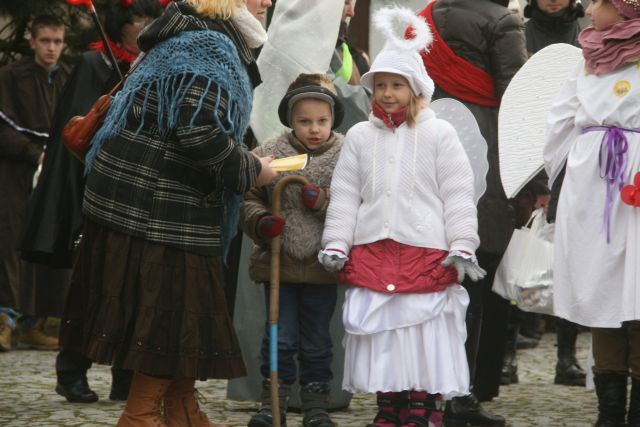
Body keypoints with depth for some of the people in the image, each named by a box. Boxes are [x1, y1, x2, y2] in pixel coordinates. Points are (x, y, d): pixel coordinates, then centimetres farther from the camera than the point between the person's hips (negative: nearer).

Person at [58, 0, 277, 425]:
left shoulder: (183, 42, 19)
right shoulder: (209, 51, -14)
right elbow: (200, 134, -25)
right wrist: (251, 170, -11)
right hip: (162, 211, -10)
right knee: (171, 315, -4)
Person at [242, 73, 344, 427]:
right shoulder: (269, 153, -2)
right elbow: (249, 199, 1)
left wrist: (322, 201, -21)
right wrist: (260, 222, -18)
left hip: (322, 265, 0)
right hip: (277, 263, 0)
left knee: (316, 341, 11)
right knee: (279, 337, 6)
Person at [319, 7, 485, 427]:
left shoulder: (439, 134, 2)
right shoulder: (360, 136, 11)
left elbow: (458, 195, 0)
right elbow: (345, 195, 12)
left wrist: (461, 247, -5)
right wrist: (337, 244, 4)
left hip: (427, 253, -3)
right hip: (371, 251, 3)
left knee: (425, 340, -5)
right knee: (380, 336, 4)